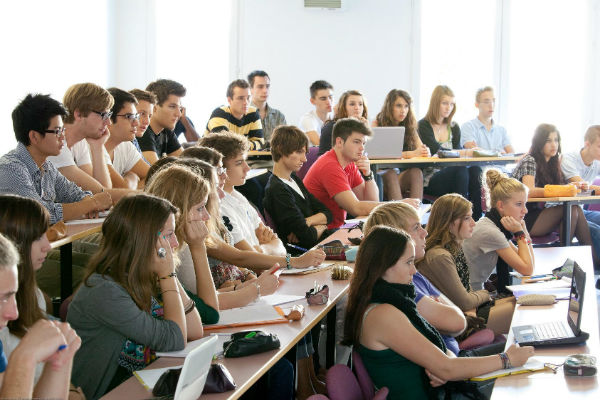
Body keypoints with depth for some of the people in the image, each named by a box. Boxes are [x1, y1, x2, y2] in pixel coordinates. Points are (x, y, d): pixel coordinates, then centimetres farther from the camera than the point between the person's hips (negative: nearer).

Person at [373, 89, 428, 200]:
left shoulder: (409, 126, 12)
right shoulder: (377, 124, -4)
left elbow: (422, 150, 5)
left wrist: (425, 152, -22)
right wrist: (411, 154, -27)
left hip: (401, 176, 4)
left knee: (416, 172, -26)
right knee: (391, 173, -35)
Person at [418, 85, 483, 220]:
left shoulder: (454, 128, 19)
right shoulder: (424, 126, 0)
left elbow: (457, 150, 6)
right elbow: (437, 151, -15)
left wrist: (471, 151, -19)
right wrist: (467, 153, -28)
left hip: (450, 176, 5)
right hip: (430, 180, -5)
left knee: (475, 169, -28)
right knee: (461, 170, -34)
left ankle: (475, 220, -32)